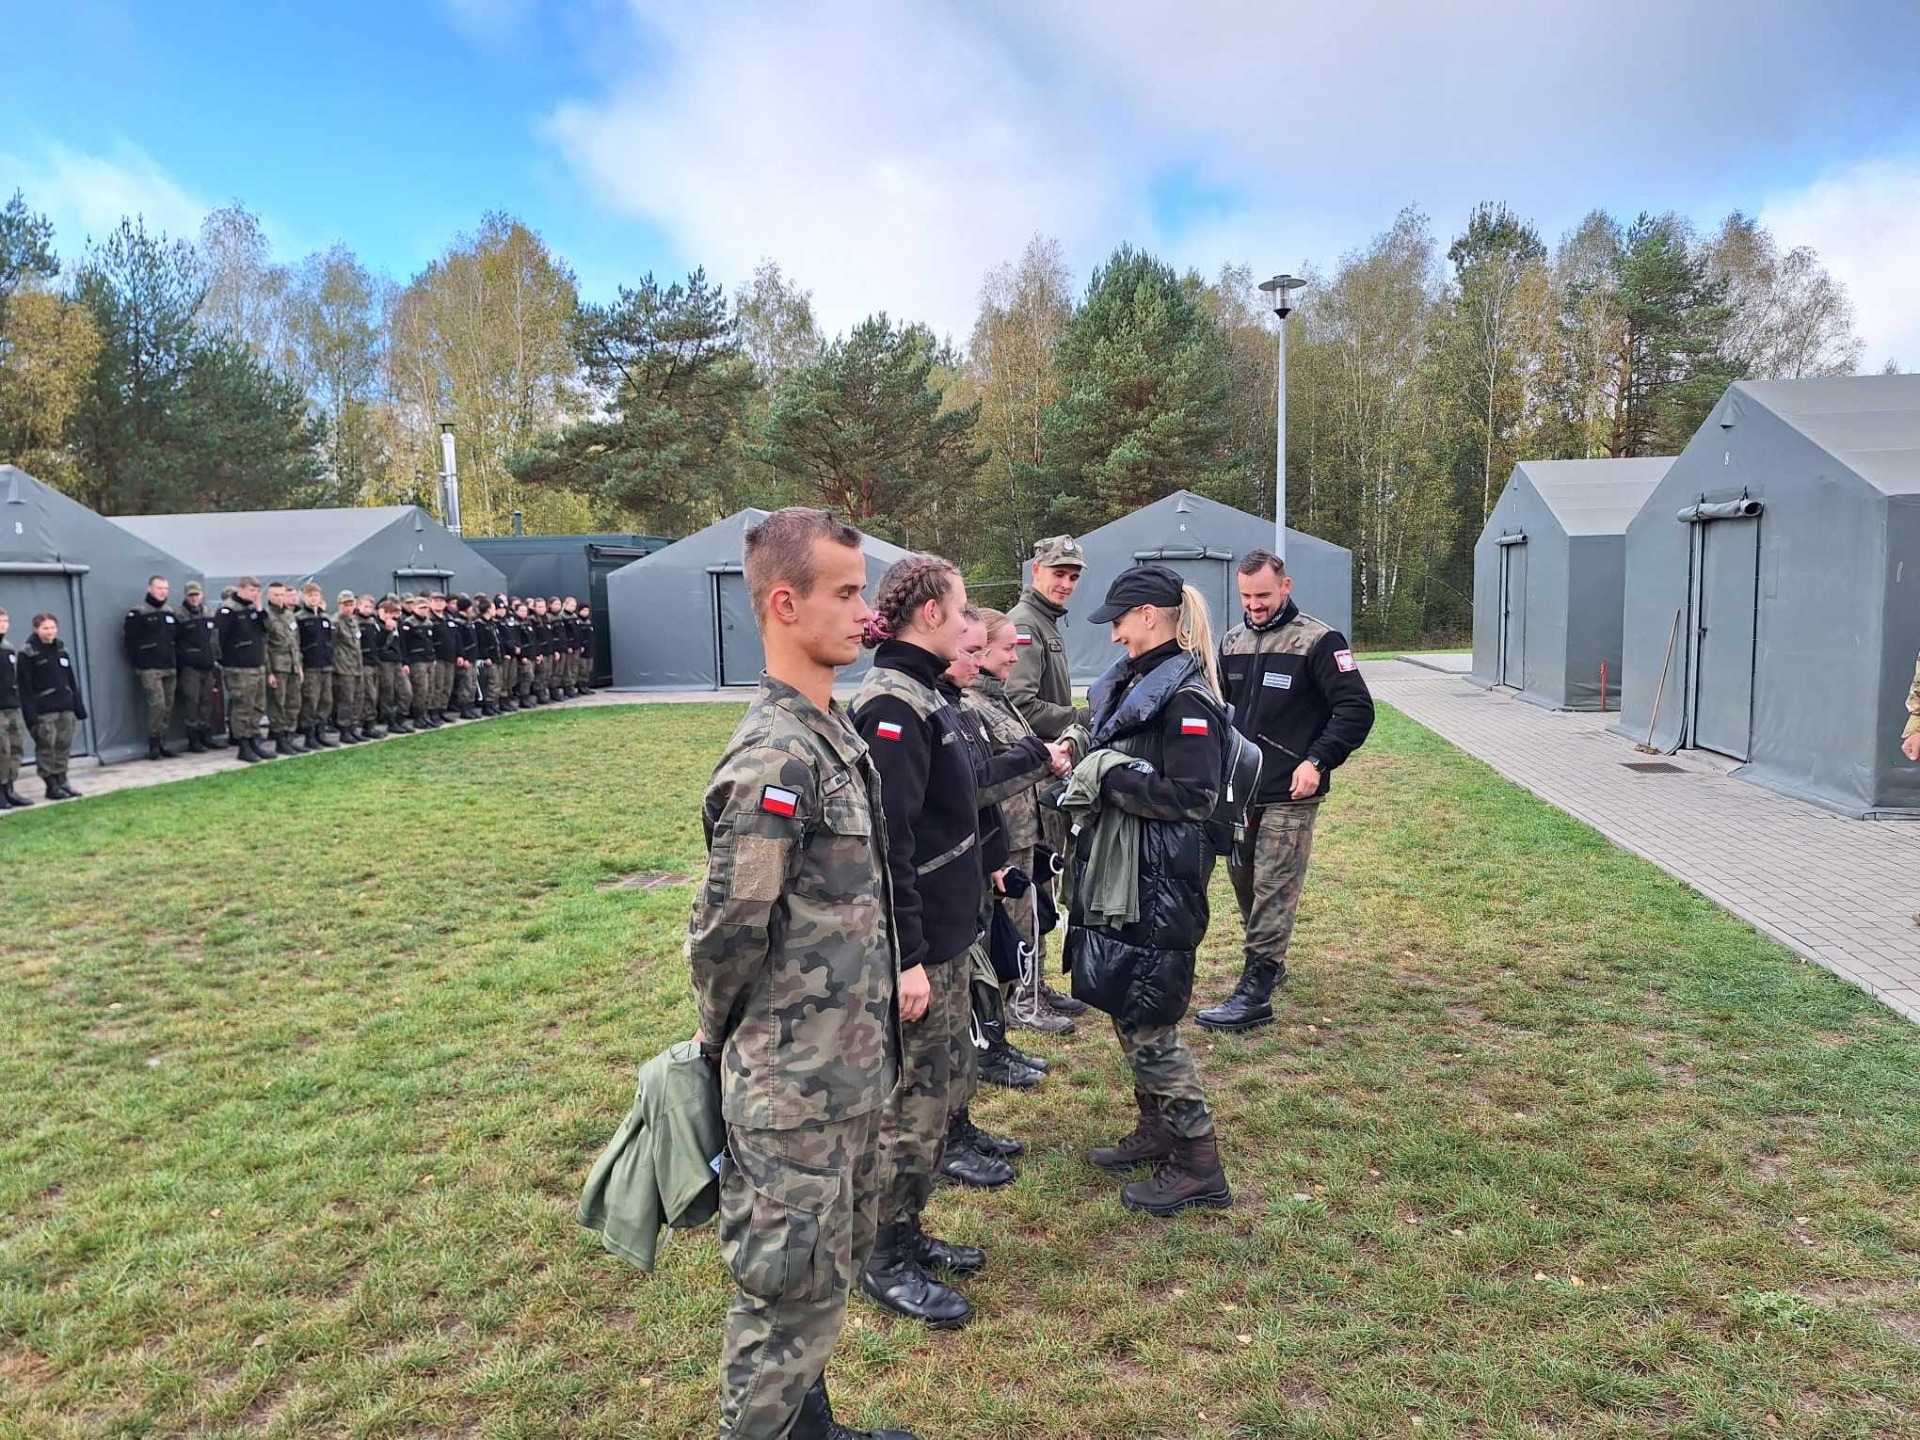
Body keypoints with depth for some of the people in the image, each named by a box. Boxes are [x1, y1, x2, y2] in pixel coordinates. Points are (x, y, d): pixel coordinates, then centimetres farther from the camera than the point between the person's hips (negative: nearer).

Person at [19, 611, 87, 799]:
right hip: (43, 711, -5)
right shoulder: (28, 654, -5)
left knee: (64, 746, 8)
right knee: (46, 747, -3)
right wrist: (31, 715, -14)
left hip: (65, 709, 5)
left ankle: (62, 781, 15)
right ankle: (51, 785, 2)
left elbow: (72, 681, 16)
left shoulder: (61, 649, 13)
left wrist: (78, 706, 13)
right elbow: (25, 687, -8)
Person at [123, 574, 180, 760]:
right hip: (149, 668, -6)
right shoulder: (138, 613, -4)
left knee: (168, 706, 5)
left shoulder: (170, 612, 16)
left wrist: (178, 664, 13)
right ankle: (153, 745, -7)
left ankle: (162, 743, 12)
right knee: (157, 704, -15)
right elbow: (128, 640, -6)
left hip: (169, 668, 6)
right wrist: (137, 664, -5)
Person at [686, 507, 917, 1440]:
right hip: (796, 1087, -9)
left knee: (829, 1270, 24)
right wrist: (723, 1043, -4)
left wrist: (870, 1031, 14)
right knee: (790, 1290, 8)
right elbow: (725, 934, -20)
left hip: (850, 1072, 9)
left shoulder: (834, 734, 6)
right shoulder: (774, 758, -24)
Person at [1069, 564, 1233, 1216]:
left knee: (1146, 1020, -2)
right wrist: (1087, 764, 2)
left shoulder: (1186, 696, -16)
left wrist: (1108, 775, -18)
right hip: (1118, 870, 10)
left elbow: (1190, 797, -21)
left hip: (1159, 881, -9)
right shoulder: (1130, 683, 11)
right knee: (1128, 1010, 18)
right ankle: (1157, 1130, 34)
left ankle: (1197, 1162, 11)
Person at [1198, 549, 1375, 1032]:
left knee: (1274, 891, -5)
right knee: (1243, 880, 17)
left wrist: (1317, 761, -20)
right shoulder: (1233, 642, 10)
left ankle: (1255, 993, -2)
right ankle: (1270, 962, 36)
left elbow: (1357, 709, -12)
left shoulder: (1318, 641, -10)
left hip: (1289, 795, -7)